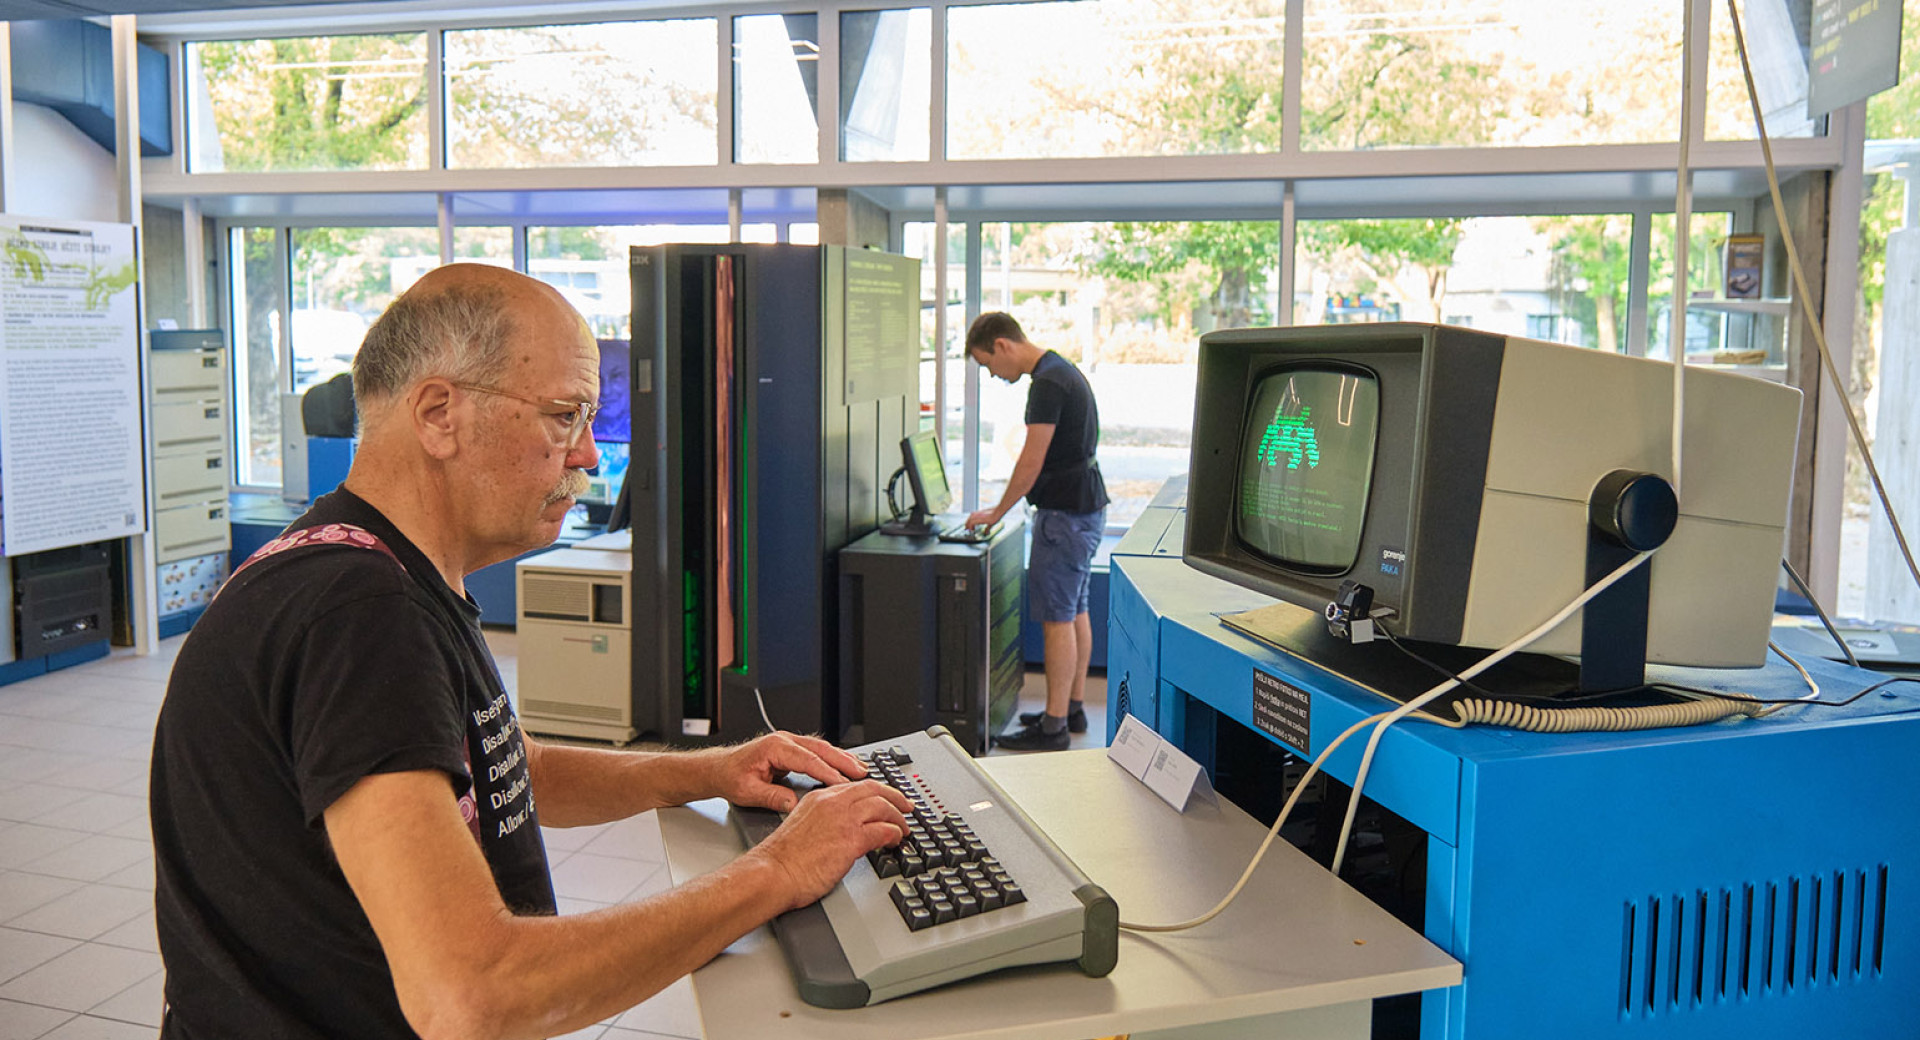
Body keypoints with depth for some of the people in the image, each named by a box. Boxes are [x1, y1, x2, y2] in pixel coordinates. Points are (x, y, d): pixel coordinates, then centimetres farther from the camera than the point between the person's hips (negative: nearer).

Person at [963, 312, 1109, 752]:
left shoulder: (1047, 383, -19)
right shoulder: (1062, 370, 14)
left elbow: (1031, 462, -20)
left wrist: (997, 513, -8)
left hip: (1066, 513, -11)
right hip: (1084, 506, 11)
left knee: (1057, 617, -6)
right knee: (1075, 611, 15)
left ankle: (1054, 726, -1)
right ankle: (1073, 707, 24)